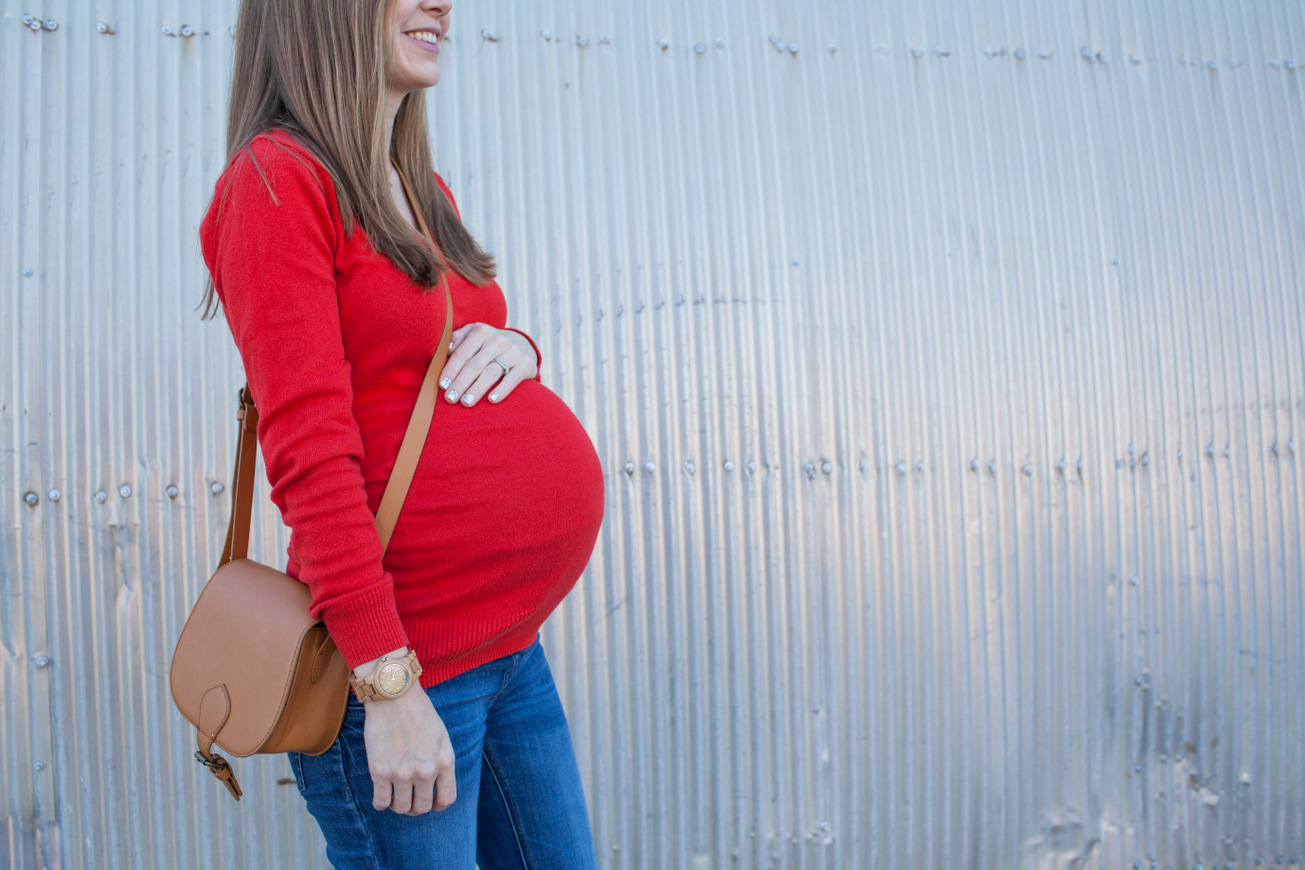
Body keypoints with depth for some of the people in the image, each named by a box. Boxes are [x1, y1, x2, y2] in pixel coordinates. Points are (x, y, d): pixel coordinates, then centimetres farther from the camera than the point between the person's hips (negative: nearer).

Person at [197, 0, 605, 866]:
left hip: (510, 640, 8)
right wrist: (389, 684, -20)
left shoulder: (424, 191, 14)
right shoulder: (276, 180, -10)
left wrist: (514, 345, -3)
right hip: (401, 657, -8)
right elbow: (311, 453, -18)